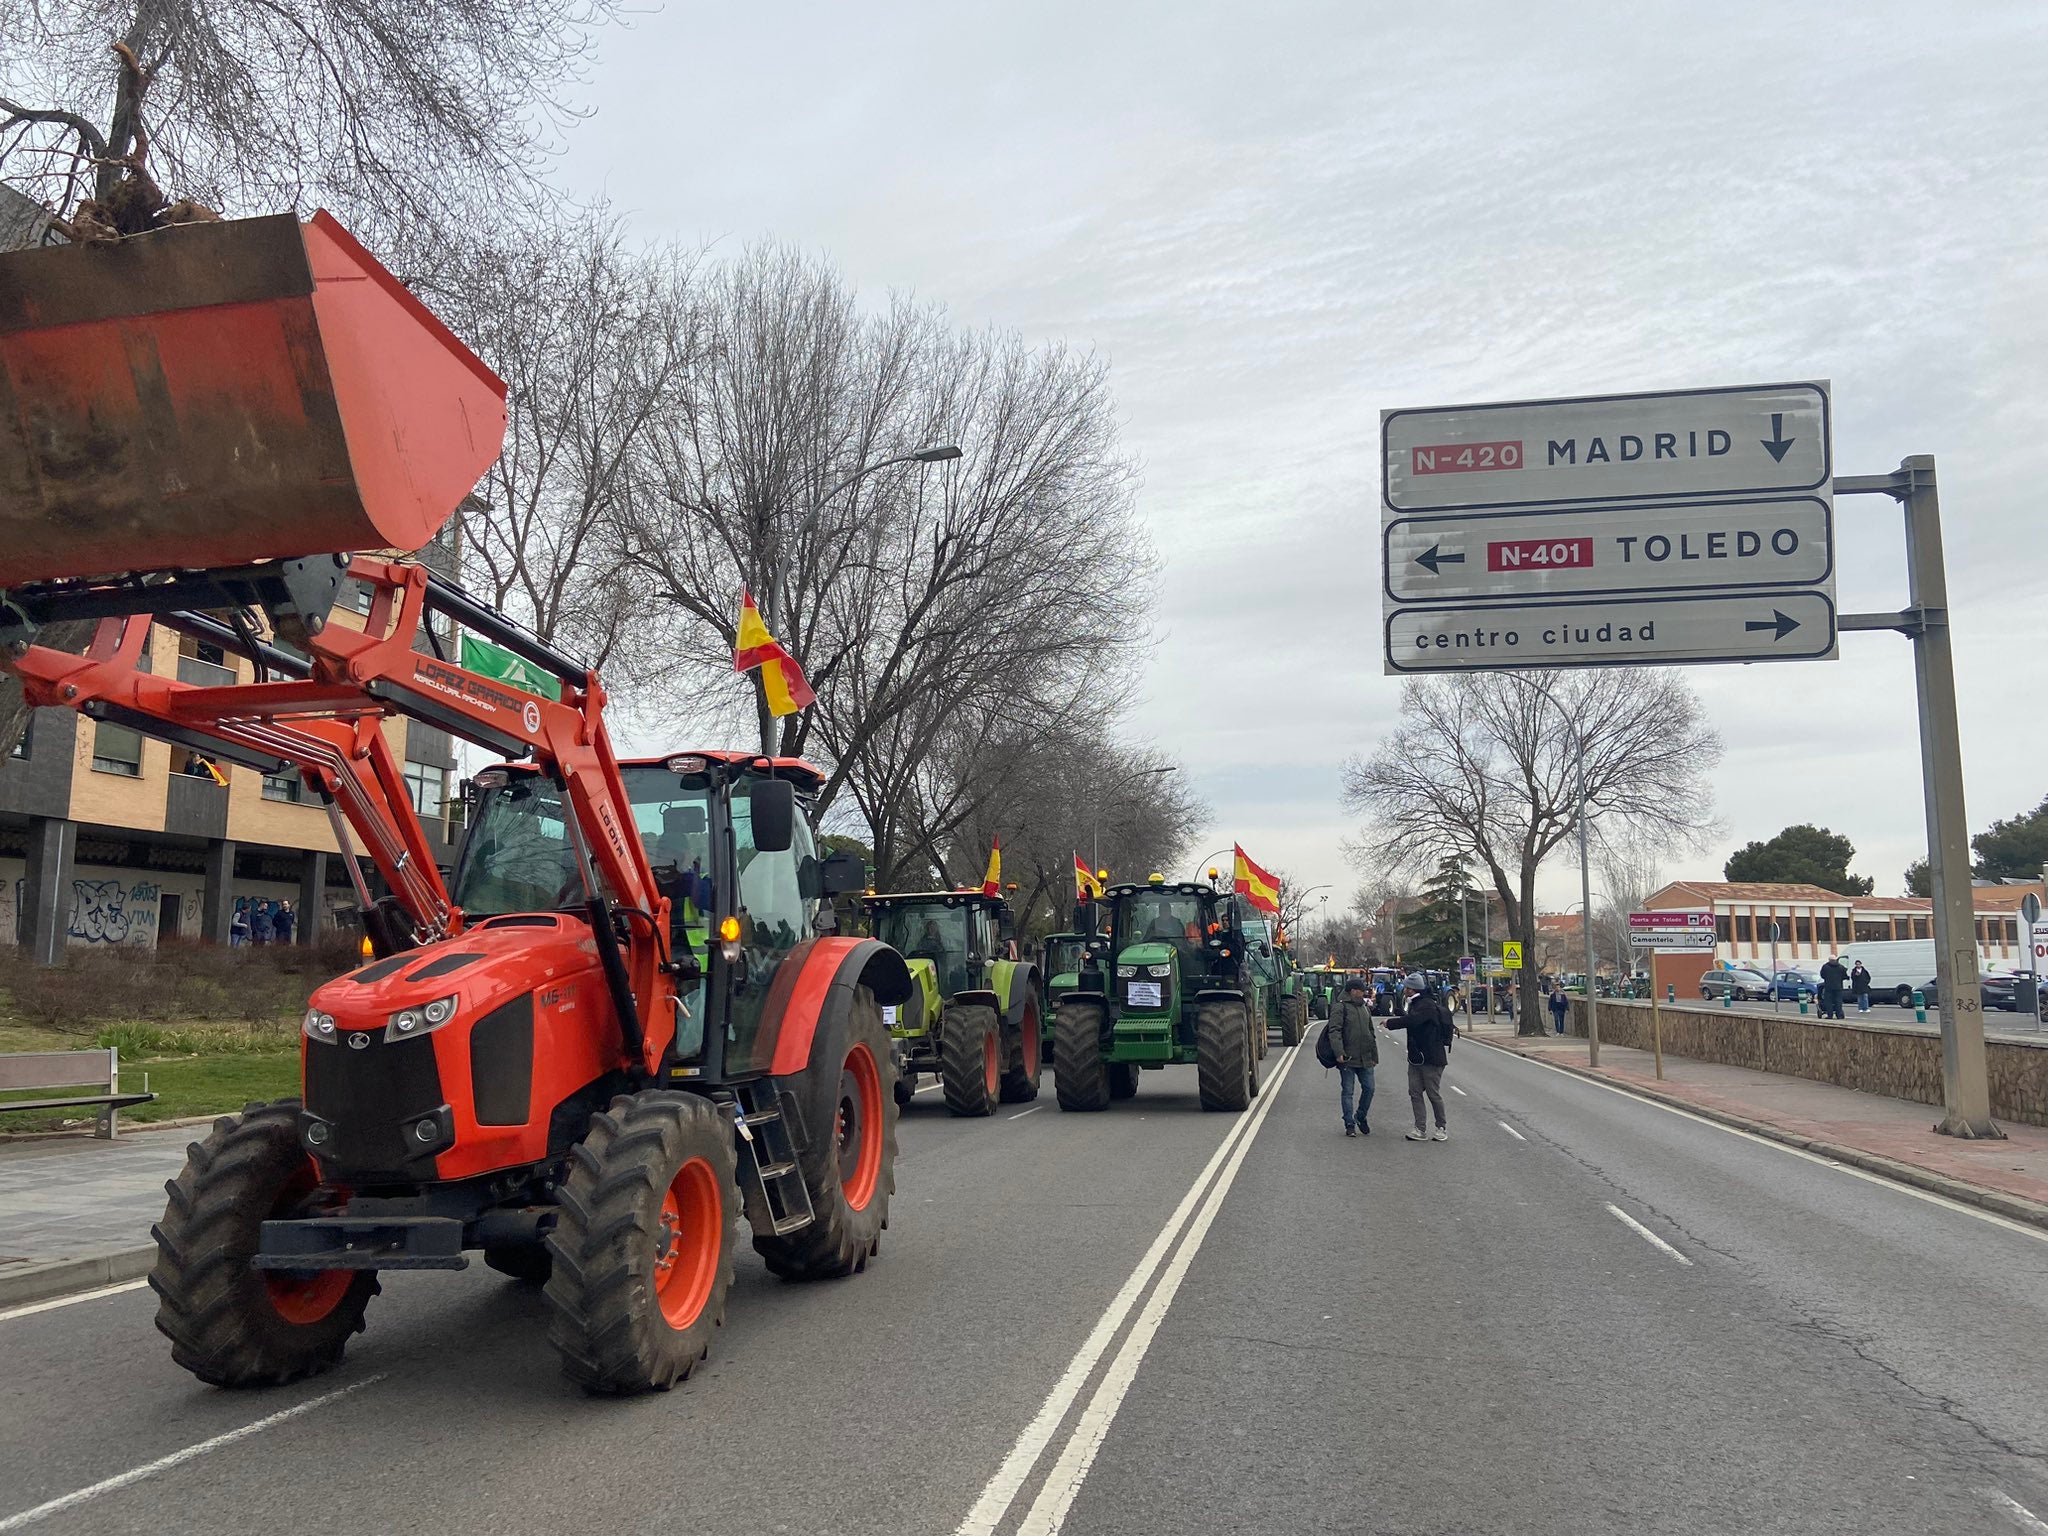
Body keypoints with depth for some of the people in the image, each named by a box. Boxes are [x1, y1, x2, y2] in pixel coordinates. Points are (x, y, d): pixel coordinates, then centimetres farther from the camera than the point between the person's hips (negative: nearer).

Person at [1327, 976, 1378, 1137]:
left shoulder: (1365, 1007, 16)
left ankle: (1360, 1117, 25)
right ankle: (1349, 1124, 9)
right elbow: (1334, 1031, -16)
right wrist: (1339, 1052, -27)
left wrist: (1374, 1055, 20)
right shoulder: (1340, 1007, -8)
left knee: (1369, 1088, 5)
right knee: (1347, 1091, 1)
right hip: (1347, 1059, -6)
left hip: (1365, 1059, 6)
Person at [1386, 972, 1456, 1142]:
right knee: (1415, 1093, 4)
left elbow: (1411, 1020, -30)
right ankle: (1421, 1129, 6)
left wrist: (1390, 1023, -20)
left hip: (1431, 1058, -10)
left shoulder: (1428, 1005, -18)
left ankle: (1442, 1128, 15)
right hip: (1416, 1057, 10)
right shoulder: (1415, 1004, 15)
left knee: (1433, 1093, 0)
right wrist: (1399, 1013, 8)